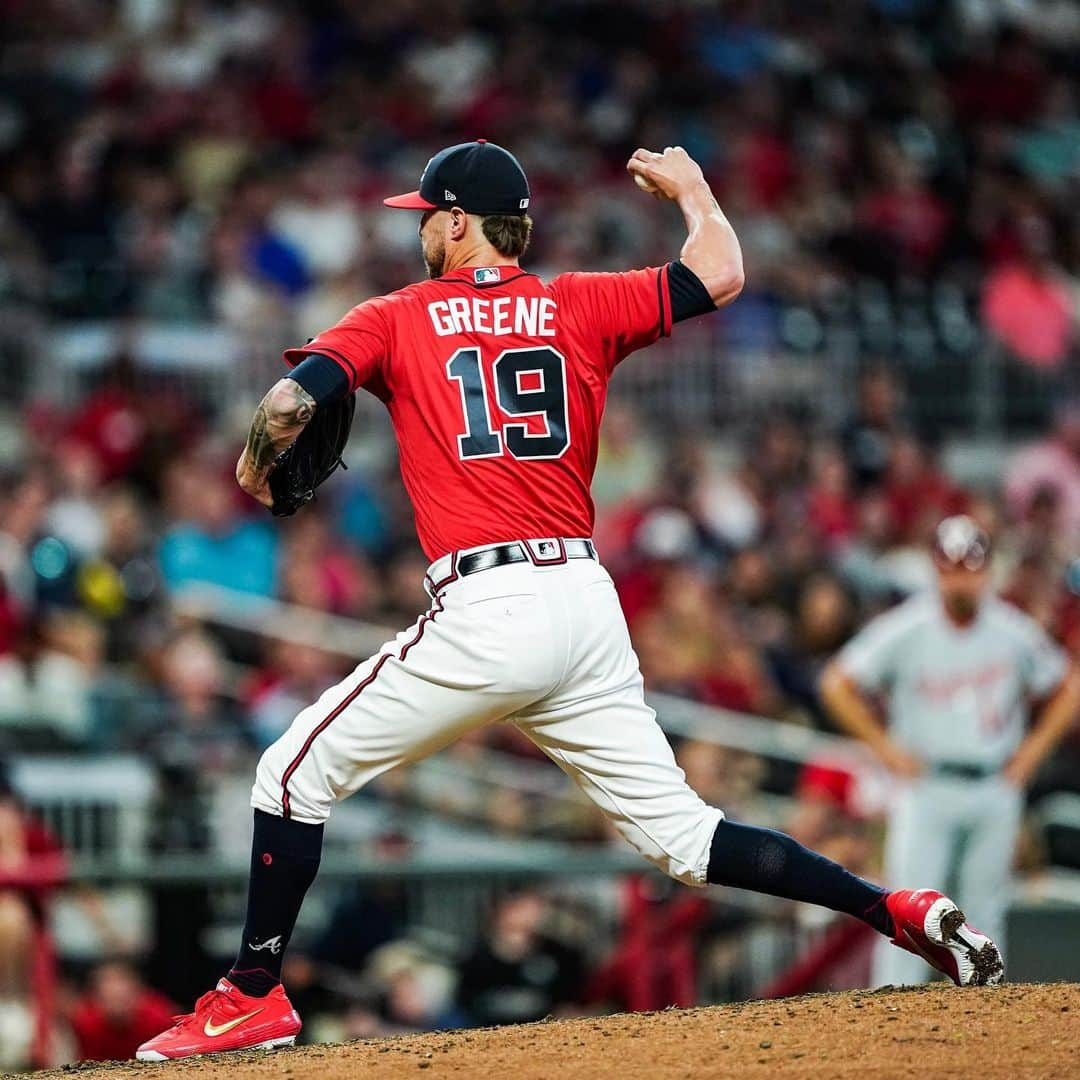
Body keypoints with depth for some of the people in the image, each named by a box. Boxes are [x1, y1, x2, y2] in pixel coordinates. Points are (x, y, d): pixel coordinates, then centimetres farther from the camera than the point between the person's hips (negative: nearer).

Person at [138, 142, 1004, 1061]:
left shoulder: (397, 320, 6)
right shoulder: (581, 307, 13)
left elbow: (292, 399, -6)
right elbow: (719, 276, 9)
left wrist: (255, 466, 16)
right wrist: (688, 188, 30)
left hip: (486, 612, -5)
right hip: (588, 604, 5)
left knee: (297, 774, 8)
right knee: (679, 834, 11)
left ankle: (254, 997, 6)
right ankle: (900, 913, 0)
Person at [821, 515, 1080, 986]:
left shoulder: (1015, 633, 0)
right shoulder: (904, 631, -7)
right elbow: (838, 684, -2)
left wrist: (1033, 750, 2)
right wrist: (886, 749, -6)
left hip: (996, 788, 2)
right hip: (926, 785, -2)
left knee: (984, 909, 7)